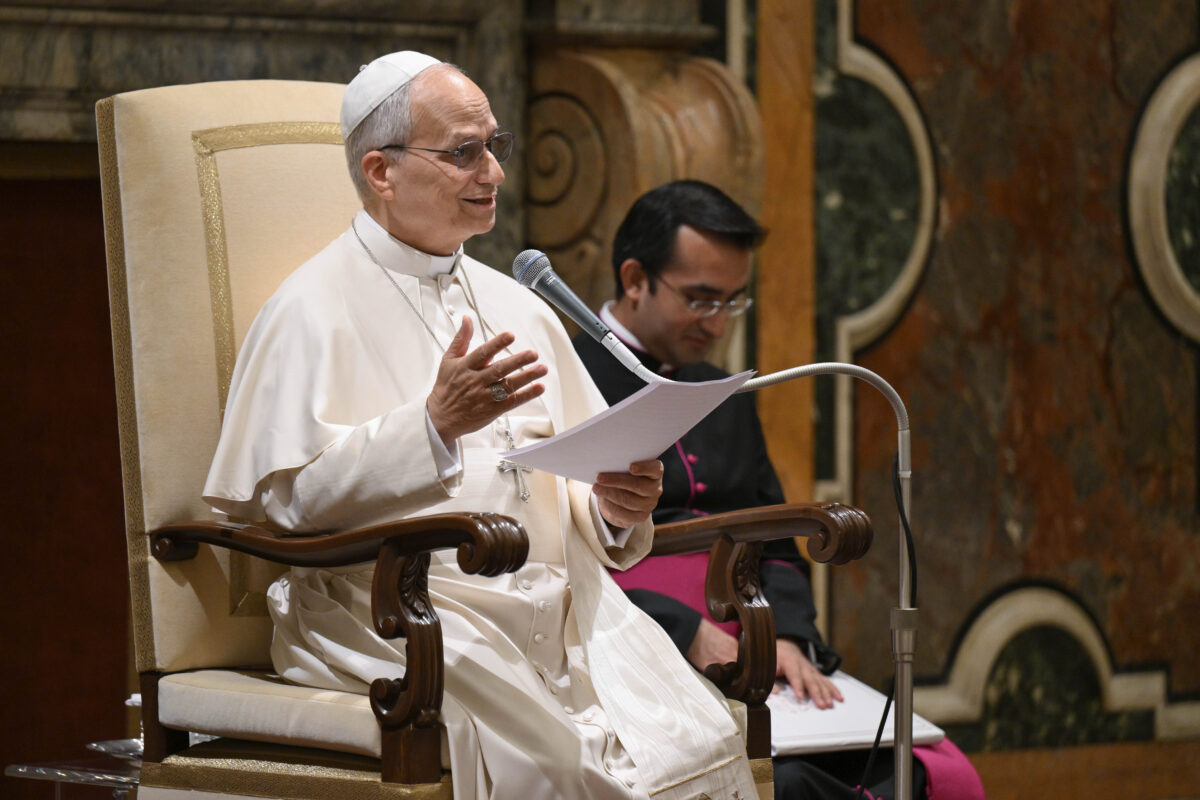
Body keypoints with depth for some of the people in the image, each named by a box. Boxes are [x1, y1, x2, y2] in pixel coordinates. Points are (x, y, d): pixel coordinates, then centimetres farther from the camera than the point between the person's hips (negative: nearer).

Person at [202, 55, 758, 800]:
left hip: (558, 609, 6)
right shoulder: (314, 310, 0)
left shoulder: (518, 309, 23)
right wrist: (434, 425, -22)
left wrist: (614, 507, 1)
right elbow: (288, 494, -13)